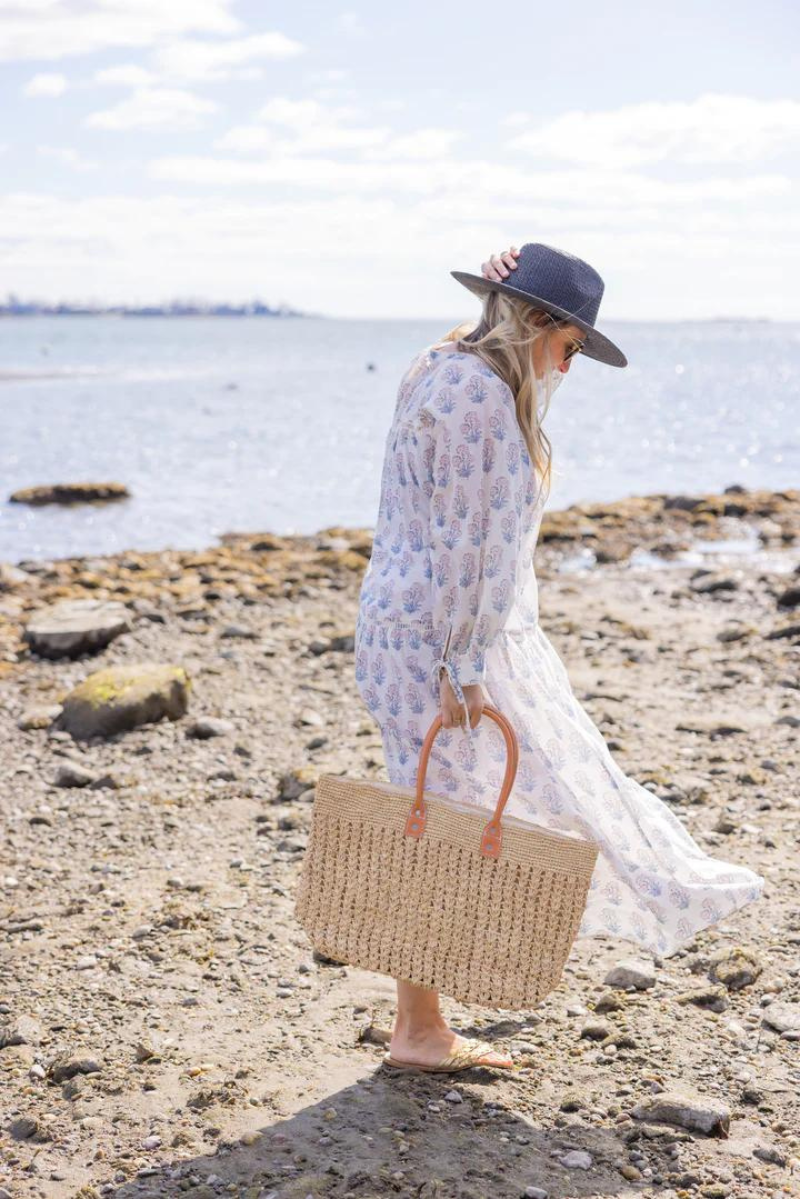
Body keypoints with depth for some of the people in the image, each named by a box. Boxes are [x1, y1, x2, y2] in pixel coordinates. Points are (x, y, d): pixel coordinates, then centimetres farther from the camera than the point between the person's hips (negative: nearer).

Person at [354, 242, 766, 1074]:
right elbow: (461, 542, -22)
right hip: (438, 639, -11)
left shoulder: (458, 374, 12)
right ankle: (418, 1032, 12)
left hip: (477, 635, 11)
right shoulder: (472, 393, -19)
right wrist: (461, 669, -21)